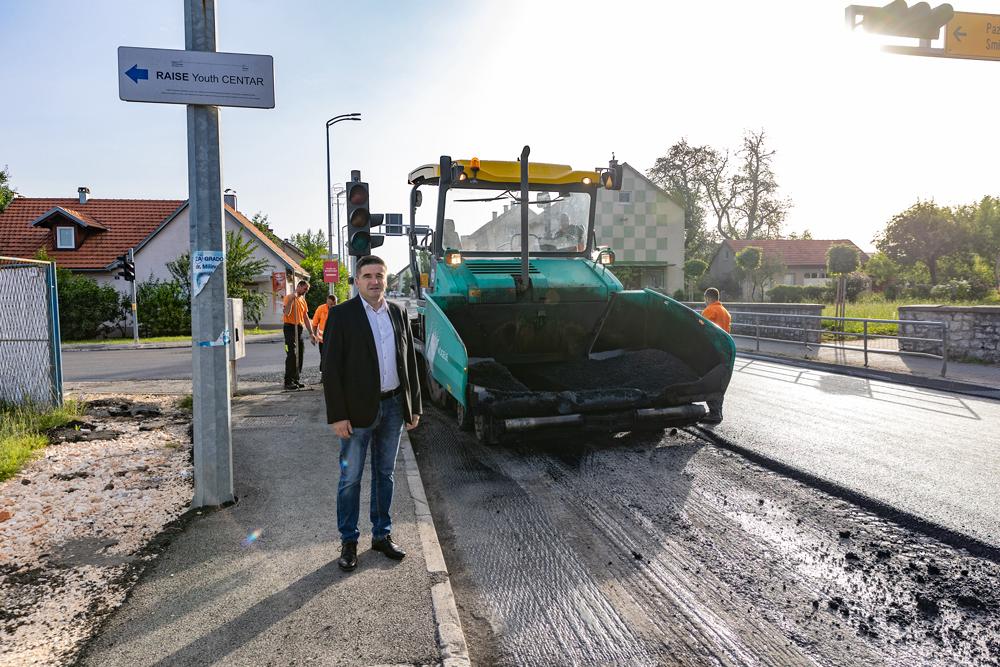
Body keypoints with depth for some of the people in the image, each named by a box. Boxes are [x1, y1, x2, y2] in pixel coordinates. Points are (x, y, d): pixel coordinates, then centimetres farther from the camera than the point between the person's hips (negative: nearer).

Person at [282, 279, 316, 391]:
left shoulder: (303, 300, 17)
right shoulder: (289, 297, -6)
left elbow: (306, 318, 18)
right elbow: (286, 313, -21)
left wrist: (311, 333, 13)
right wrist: (291, 299, -26)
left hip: (299, 329, 8)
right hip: (290, 328, -8)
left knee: (300, 355, 7)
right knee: (291, 355, -11)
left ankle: (295, 380, 14)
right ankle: (288, 381, -9)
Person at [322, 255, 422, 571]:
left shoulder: (398, 313, 7)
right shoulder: (341, 315, -7)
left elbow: (410, 362, 10)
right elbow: (331, 369, -10)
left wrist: (414, 406, 8)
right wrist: (338, 415, -15)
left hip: (393, 407, 4)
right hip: (357, 410, -4)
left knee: (385, 474, 15)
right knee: (350, 478, 6)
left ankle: (382, 535, 29)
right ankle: (348, 542, 21)